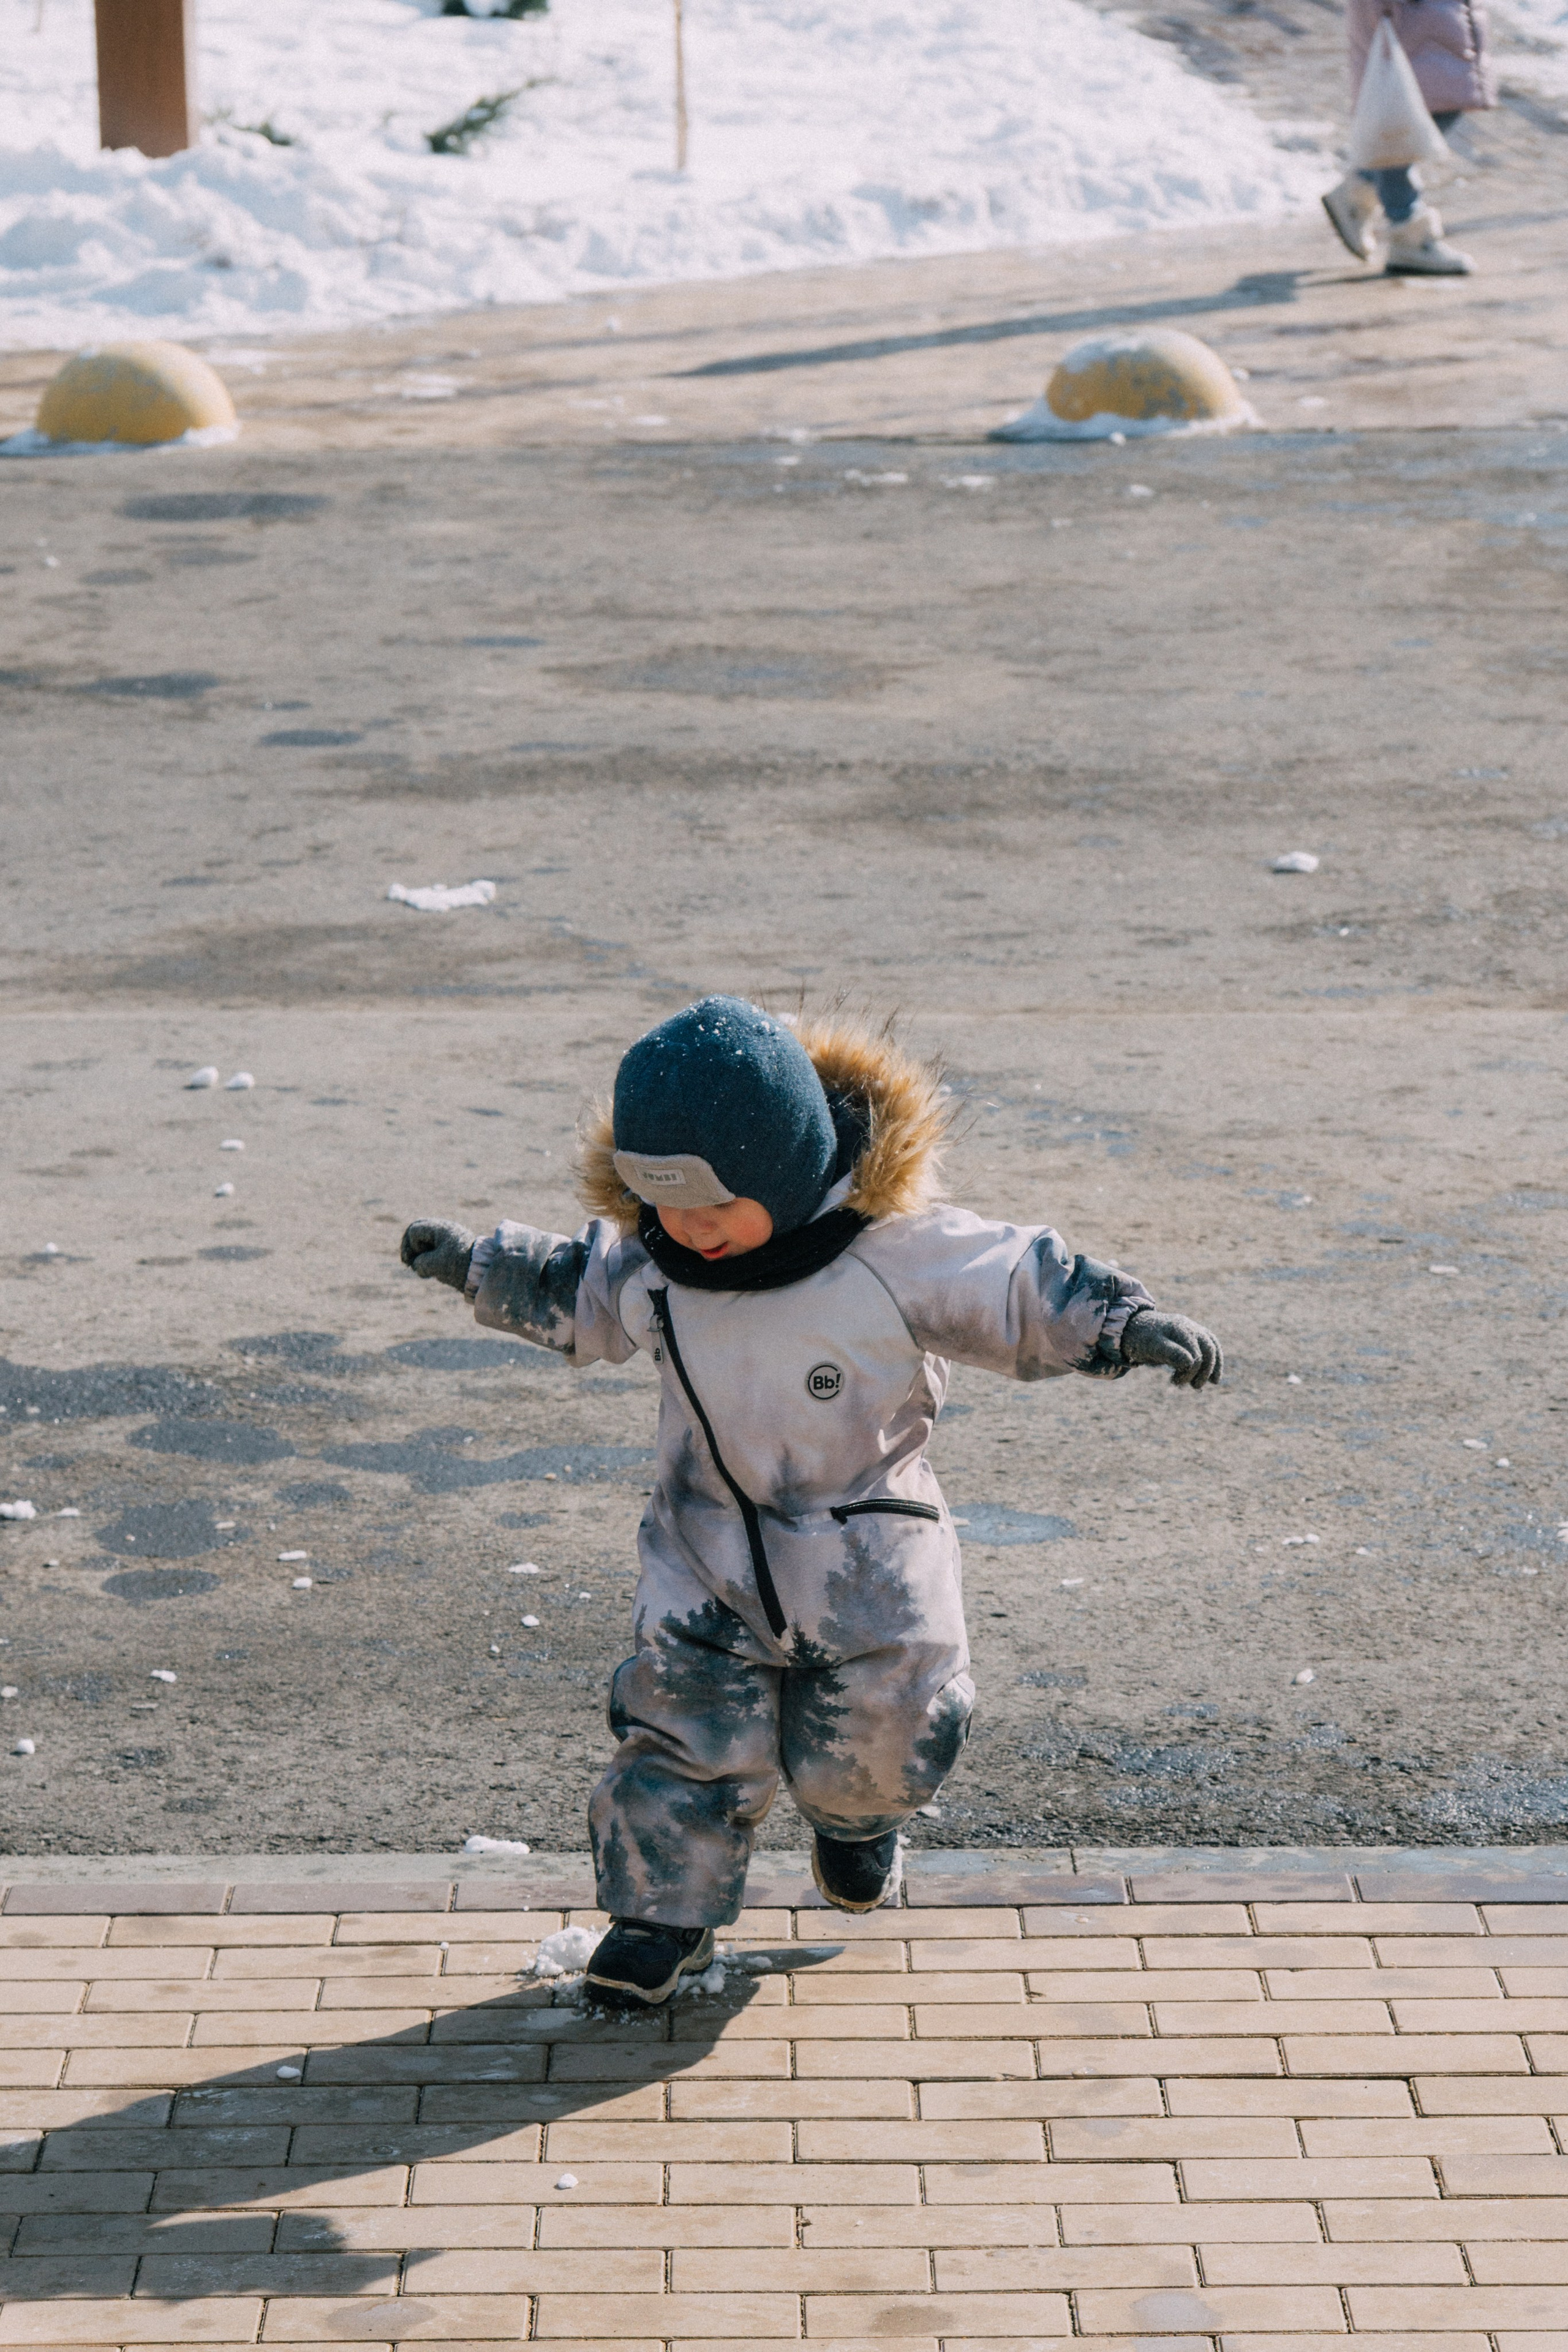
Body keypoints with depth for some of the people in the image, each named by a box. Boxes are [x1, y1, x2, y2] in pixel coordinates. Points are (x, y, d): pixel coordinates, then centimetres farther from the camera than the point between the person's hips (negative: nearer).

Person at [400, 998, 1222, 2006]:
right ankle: (666, 1912, 17)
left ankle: (856, 1816, 45)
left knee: (867, 1748, 9)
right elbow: (580, 1295, 12)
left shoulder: (895, 1244, -24)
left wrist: (1129, 1324, -28)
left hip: (865, 1558, -2)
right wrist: (479, 1266, 11)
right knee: (685, 1732, -2)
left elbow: (1024, 1288, -16)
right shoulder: (648, 1258, -11)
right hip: (708, 1549, 2)